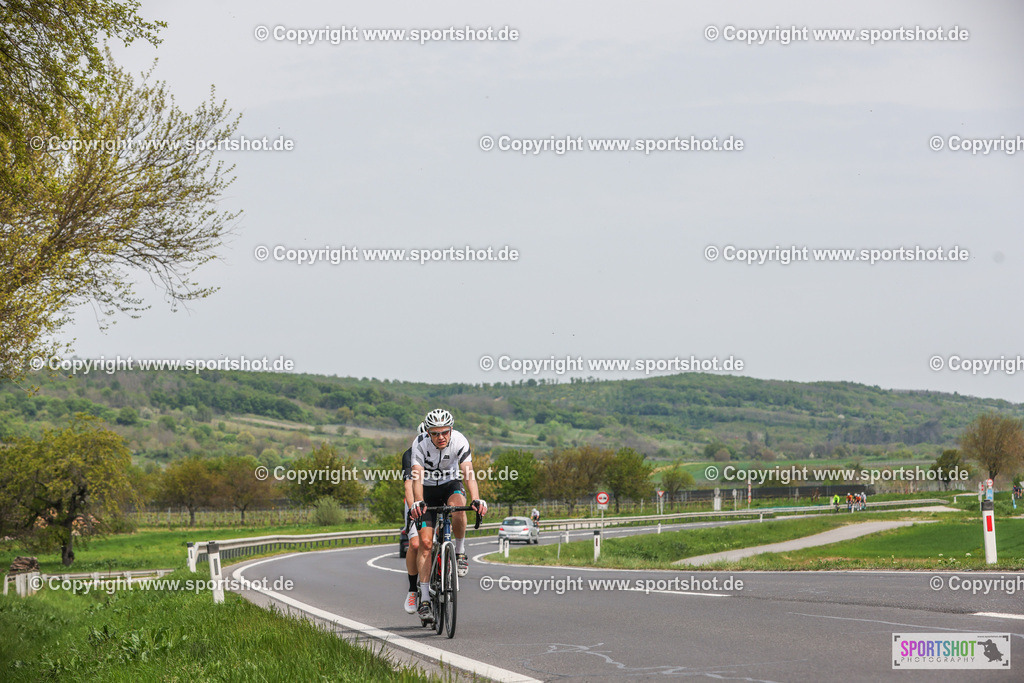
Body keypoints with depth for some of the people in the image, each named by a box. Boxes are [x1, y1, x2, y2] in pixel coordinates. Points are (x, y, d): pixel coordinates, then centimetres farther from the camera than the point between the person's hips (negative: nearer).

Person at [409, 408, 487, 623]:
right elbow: (417, 476, -36)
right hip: (428, 489, 0)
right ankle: (424, 599, -9)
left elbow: (469, 473, -34)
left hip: (451, 484, 0)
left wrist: (476, 500, -50)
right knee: (425, 542, -12)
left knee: (457, 506, -36)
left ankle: (460, 552, -11)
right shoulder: (420, 444, -27)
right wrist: (418, 503, -53)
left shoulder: (459, 441, -25)